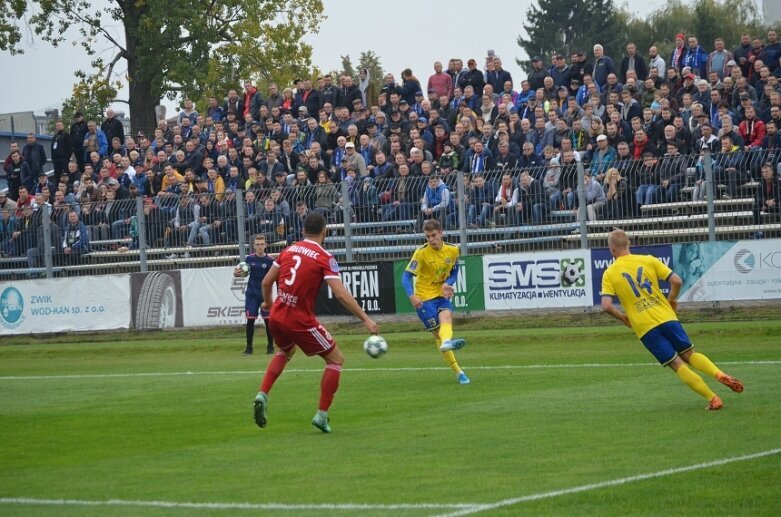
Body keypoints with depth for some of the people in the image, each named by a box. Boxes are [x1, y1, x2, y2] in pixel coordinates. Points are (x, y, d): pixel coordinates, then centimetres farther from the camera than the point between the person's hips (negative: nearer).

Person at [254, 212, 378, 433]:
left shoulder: (289, 250, 7)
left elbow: (266, 282, 12)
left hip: (277, 316, 6)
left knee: (285, 352, 36)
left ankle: (263, 394, 16)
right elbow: (340, 294, -18)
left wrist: (268, 303, 33)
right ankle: (322, 415, 5)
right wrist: (365, 319, -14)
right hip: (300, 320, -6)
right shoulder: (324, 257, -10)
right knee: (336, 359, 10)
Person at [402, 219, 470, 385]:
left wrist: (447, 284, -13)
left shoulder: (452, 250, 0)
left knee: (446, 316, -30)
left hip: (442, 295, 3)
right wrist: (411, 296, -32)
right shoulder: (421, 253, -12)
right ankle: (458, 372, -18)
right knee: (438, 333, -10)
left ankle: (446, 342, -52)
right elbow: (406, 276, -15)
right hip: (424, 297, -3)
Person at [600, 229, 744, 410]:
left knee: (677, 365, 1)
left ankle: (712, 399, -8)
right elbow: (676, 281, -2)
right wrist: (671, 300, 17)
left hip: (645, 327, -2)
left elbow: (606, 306, -10)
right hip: (666, 317, 2)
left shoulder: (609, 274, 1)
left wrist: (622, 317, 9)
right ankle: (719, 374, -12)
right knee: (689, 354, 14)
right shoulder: (648, 260, 6)